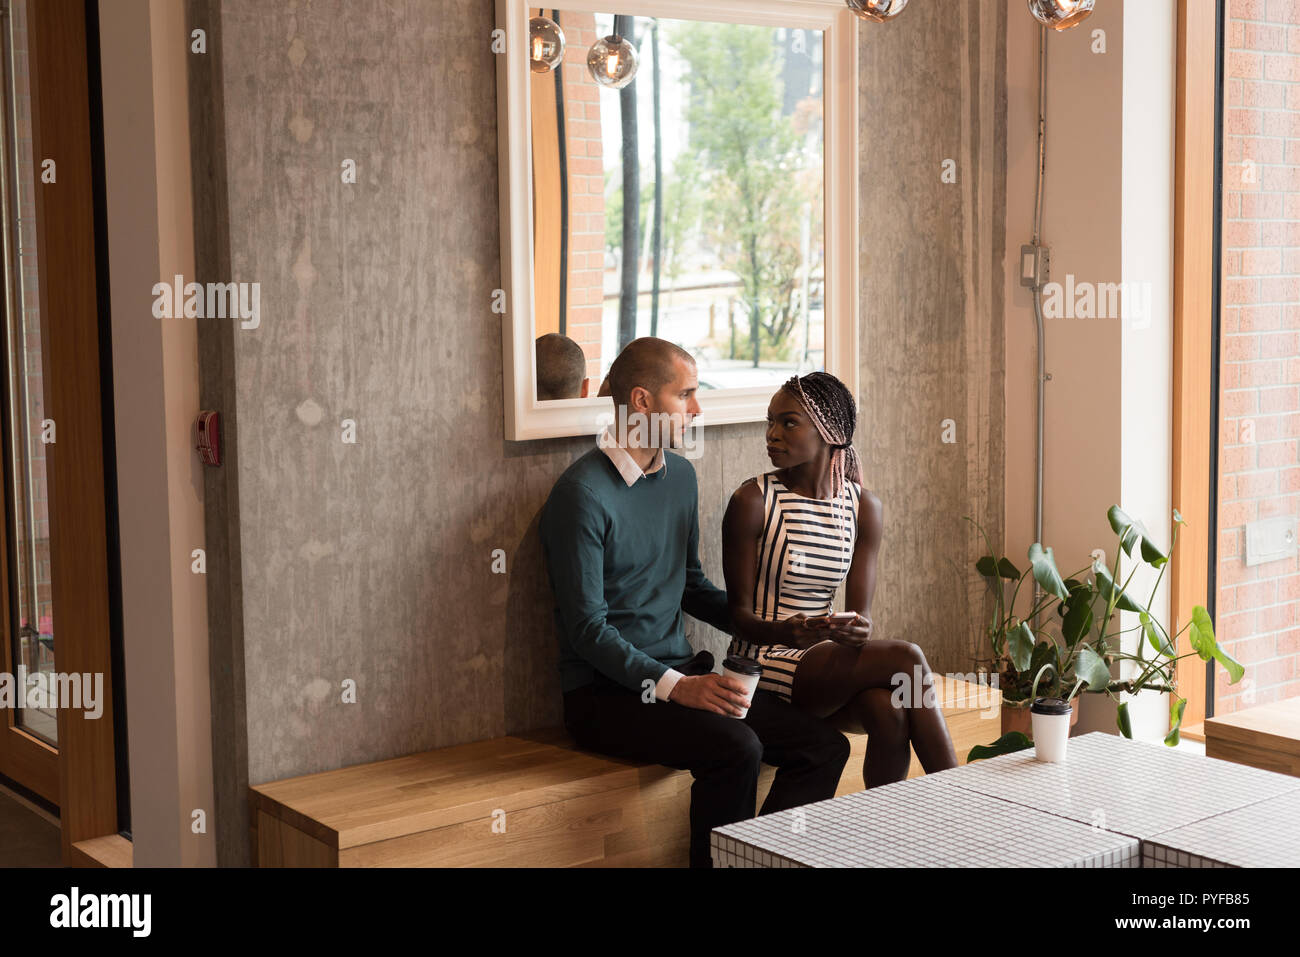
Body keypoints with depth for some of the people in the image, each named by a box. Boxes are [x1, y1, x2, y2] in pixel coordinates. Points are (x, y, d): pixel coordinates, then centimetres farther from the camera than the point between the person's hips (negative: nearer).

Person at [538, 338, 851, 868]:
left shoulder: (680, 475, 12)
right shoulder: (582, 493, -13)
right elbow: (588, 628, -16)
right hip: (607, 691, -7)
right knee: (736, 747, -32)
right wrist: (674, 687, -24)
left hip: (681, 674, 8)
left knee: (823, 745, -10)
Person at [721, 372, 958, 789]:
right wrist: (788, 634, -29)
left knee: (888, 710, -31)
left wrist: (855, 630, -25)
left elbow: (859, 611, 0)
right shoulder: (752, 501, -8)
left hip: (828, 655, 4)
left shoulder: (864, 507, 5)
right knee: (906, 658, -25)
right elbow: (739, 614, -8)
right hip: (763, 661, -4)